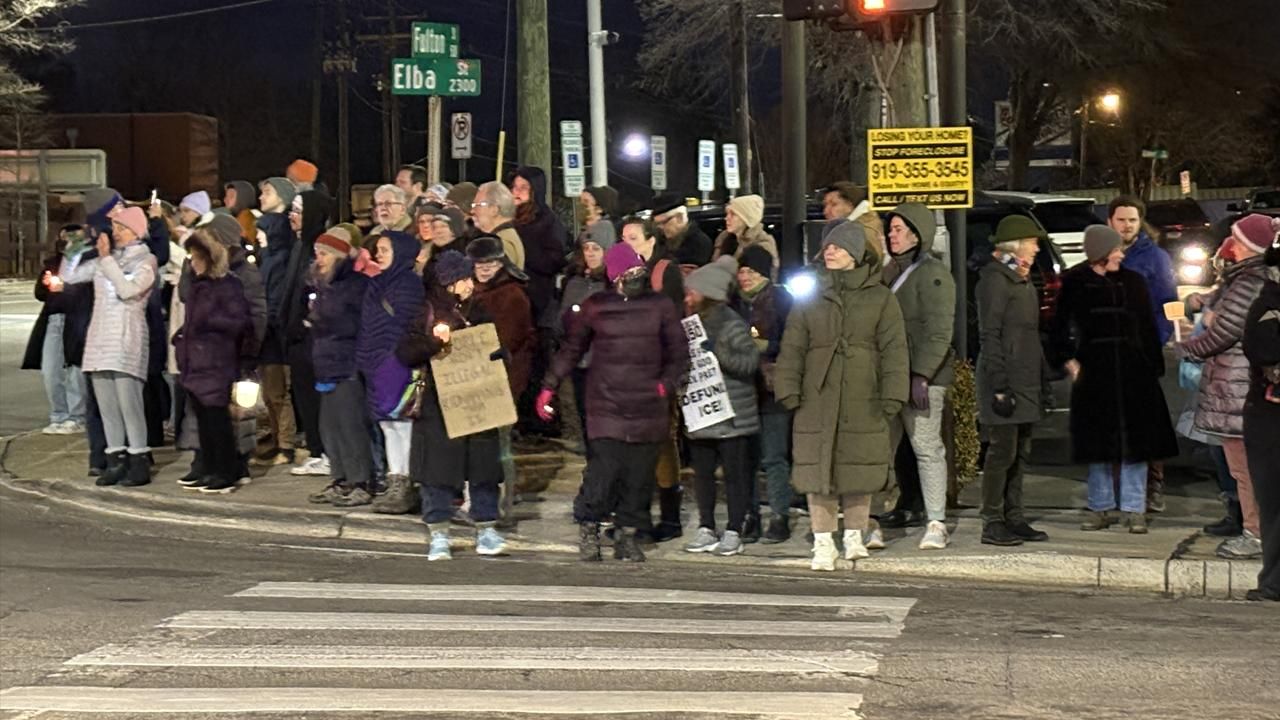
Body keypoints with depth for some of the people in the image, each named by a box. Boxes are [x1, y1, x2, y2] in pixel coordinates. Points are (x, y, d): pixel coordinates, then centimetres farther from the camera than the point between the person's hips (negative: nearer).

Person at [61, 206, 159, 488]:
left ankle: (139, 462, -7)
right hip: (100, 337, 6)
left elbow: (128, 290, -17)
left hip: (127, 338, -6)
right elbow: (68, 276, 14)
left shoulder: (146, 260, 0)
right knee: (106, 404, 5)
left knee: (128, 401, -11)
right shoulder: (104, 259, 15)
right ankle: (115, 460, 10)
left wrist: (107, 258, -14)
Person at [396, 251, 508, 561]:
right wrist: (433, 342, -22)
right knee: (439, 467, -2)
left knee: (483, 466, 3)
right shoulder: (431, 312, 0)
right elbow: (405, 352, -6)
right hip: (439, 404, -3)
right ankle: (438, 535, 5)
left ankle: (486, 529, 12)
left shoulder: (480, 312, 10)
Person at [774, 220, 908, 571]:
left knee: (859, 470, 4)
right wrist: (788, 389, -2)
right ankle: (823, 543, 8)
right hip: (817, 401, 1)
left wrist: (892, 394, -7)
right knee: (817, 469, 0)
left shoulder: (880, 297, 5)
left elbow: (894, 349, 1)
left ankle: (854, 536, 21)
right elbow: (792, 347, 8)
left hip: (863, 403, -1)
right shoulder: (810, 297, 10)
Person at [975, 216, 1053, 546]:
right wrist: (1000, 385, -21)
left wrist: (1043, 379, 19)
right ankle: (992, 523, -3)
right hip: (1006, 380, -9)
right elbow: (989, 336, -16)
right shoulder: (995, 279, -10)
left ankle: (1014, 519, 17)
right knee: (1002, 451, -7)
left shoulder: (1022, 280, 19)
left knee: (1020, 452, 11)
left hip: (1026, 380, 9)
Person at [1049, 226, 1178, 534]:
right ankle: (1101, 509, 14)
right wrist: (1069, 361, 0)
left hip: (1133, 372, 1)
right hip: (1094, 371, -1)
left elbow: (1148, 328, 8)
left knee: (1136, 440, -1)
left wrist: (1154, 368, 2)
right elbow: (1059, 328, 11)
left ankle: (1134, 510, 5)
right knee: (1098, 443, 4)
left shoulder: (1133, 282, 6)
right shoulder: (1075, 284, 3)